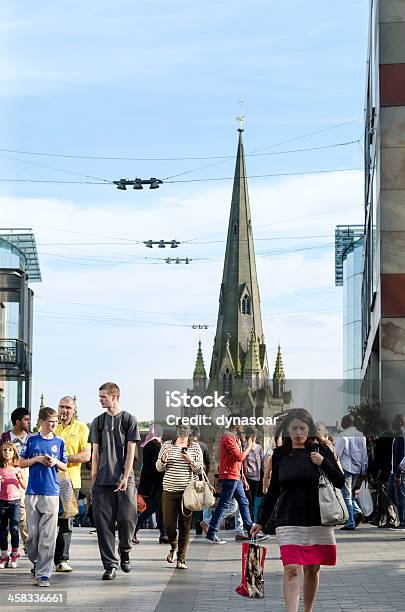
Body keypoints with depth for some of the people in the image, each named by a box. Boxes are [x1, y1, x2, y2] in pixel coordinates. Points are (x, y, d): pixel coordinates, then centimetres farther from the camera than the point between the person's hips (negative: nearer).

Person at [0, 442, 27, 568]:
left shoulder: (18, 468, 4)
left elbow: (25, 486, 8)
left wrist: (20, 478, -10)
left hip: (14, 501, -1)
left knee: (14, 528, -8)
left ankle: (14, 554, 2)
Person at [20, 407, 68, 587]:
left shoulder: (59, 442, 8)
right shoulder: (32, 440, 5)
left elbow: (65, 467, 14)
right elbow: (22, 463, 8)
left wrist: (56, 462, -6)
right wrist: (37, 459, -8)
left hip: (52, 493, 0)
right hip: (33, 491, 0)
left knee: (48, 535, -5)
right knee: (32, 532, 1)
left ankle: (43, 574, -4)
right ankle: (36, 561, 26)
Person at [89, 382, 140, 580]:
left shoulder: (129, 420, 3)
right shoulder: (98, 422, 12)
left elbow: (130, 451, -1)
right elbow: (95, 453, 12)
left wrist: (125, 478, -9)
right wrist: (93, 480, 5)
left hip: (124, 480, -3)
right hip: (102, 481, 3)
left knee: (127, 518, -7)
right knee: (104, 523, -1)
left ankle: (124, 551, 21)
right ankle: (110, 565, 4)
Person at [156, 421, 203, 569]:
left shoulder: (195, 447, 4)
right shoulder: (167, 445, 7)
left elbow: (200, 470, 3)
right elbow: (159, 468, 7)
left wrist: (190, 460, -14)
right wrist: (164, 458, -14)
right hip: (170, 490, 1)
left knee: (185, 526, 0)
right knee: (168, 524, -2)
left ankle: (181, 558, 9)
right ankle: (173, 546, 29)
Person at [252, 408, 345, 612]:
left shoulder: (320, 450, 2)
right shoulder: (280, 454, 6)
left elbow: (340, 482, 1)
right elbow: (273, 490, 15)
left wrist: (324, 463, -15)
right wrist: (261, 522, 16)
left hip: (318, 520, 0)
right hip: (288, 522, 0)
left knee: (312, 570, 8)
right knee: (291, 570, -12)